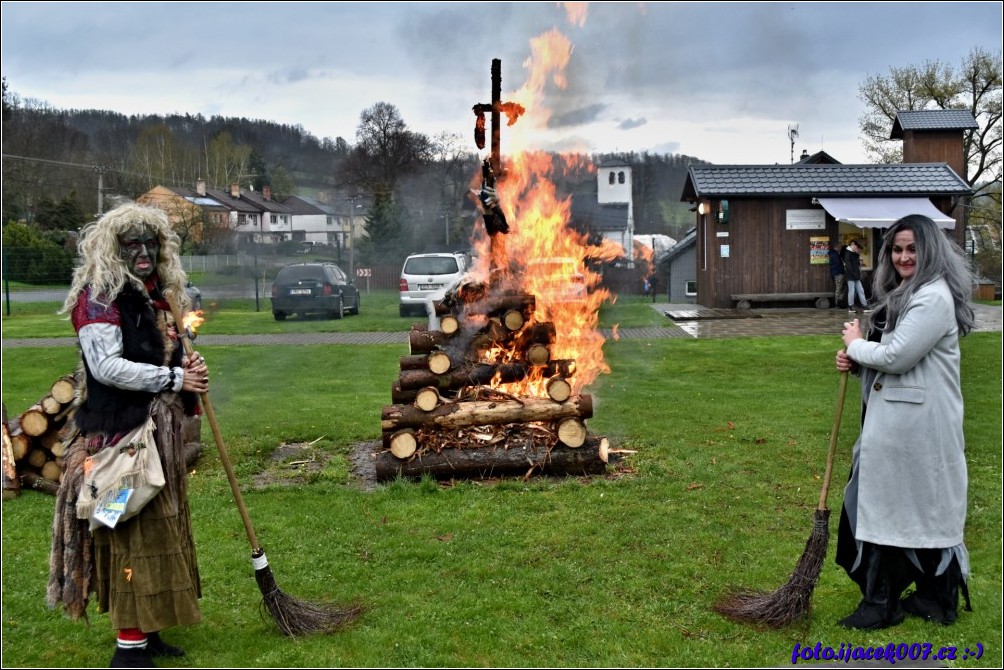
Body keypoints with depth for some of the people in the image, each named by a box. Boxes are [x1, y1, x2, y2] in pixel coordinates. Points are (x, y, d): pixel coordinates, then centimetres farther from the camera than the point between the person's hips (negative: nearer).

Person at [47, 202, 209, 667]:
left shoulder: (158, 294, 14)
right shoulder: (99, 296, -11)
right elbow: (106, 367, -20)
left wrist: (188, 366, 2)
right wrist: (175, 379, -19)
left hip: (160, 429, 9)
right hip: (121, 431, -9)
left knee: (160, 527, 13)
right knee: (133, 530, -5)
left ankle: (146, 631, 26)